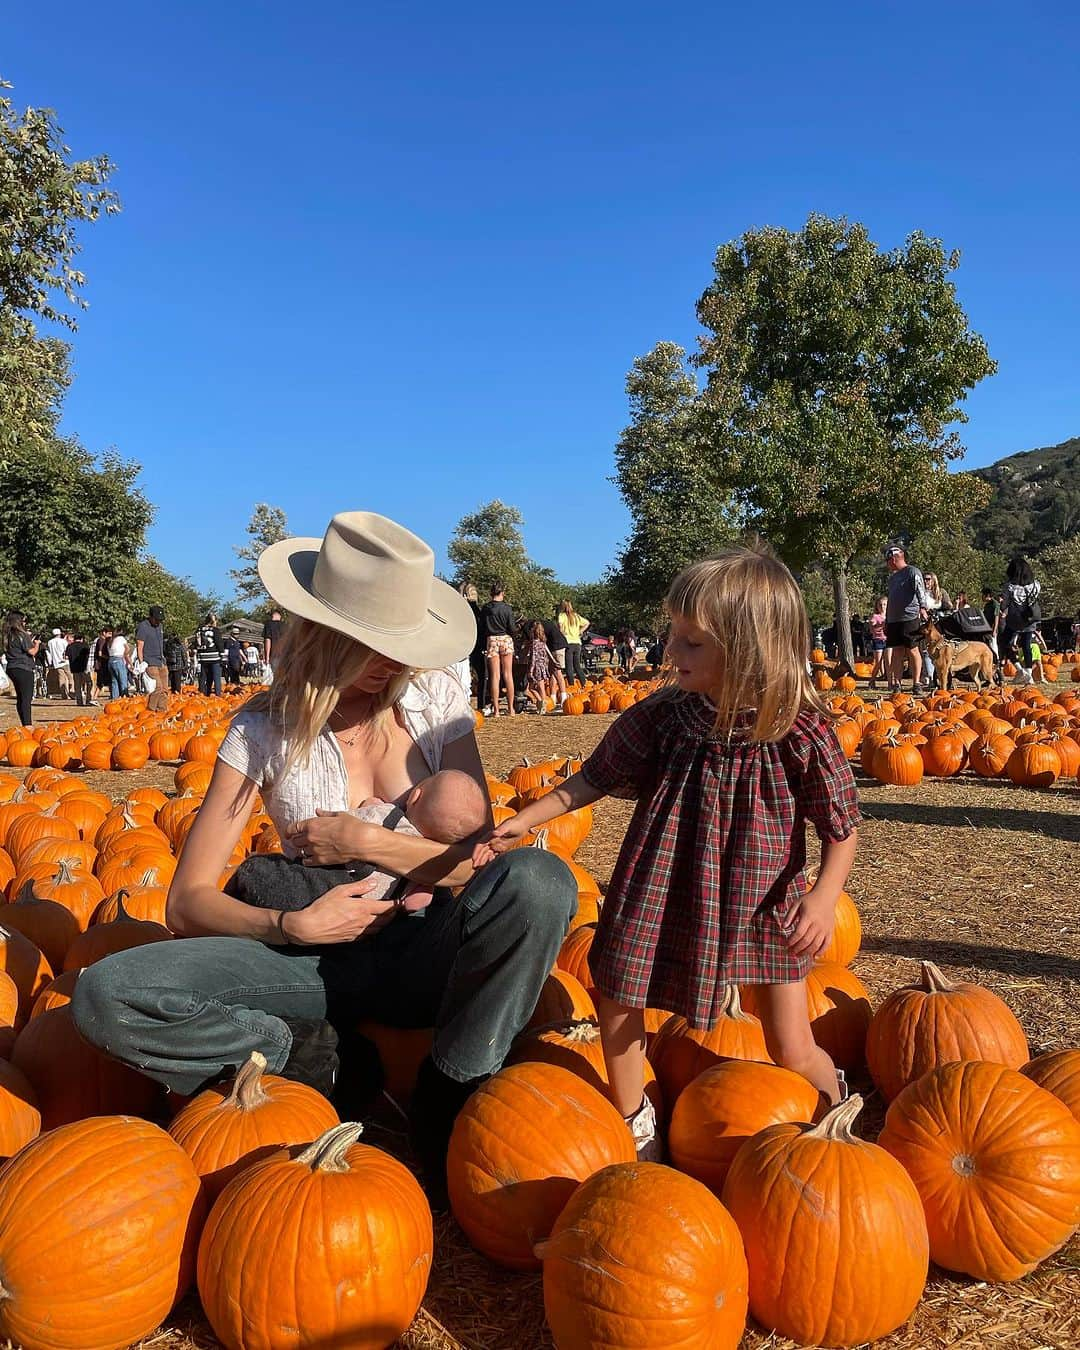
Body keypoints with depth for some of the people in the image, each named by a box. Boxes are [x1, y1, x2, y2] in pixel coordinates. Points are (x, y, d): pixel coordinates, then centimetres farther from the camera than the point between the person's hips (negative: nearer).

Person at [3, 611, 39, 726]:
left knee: (20, 698, 15)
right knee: (27, 698, -8)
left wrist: (29, 640, 16)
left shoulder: (8, 636, 10)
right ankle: (28, 725, -12)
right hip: (24, 669, -8)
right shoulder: (21, 635, -13)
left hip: (12, 668, 8)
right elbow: (32, 652, -13)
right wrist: (37, 643, 6)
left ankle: (24, 724, 21)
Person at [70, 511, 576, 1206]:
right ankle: (312, 1055, -7)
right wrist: (291, 926, -21)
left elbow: (479, 856, -6)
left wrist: (363, 841, -15)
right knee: (106, 994, -23)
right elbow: (188, 901, -5)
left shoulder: (435, 696, -3)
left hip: (426, 952, 1)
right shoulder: (266, 728, -5)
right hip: (325, 960, 0)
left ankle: (449, 1101, -15)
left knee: (540, 877, -33)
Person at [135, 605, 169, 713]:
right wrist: (141, 664, -13)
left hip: (161, 663, 8)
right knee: (157, 688, -15)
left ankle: (163, 710, 8)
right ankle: (151, 711, -8)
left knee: (164, 690, 4)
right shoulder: (143, 627, -8)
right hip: (151, 664, -8)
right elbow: (139, 647, -10)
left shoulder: (159, 626, 16)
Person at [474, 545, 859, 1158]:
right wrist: (522, 821, -5)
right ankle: (633, 1124, 34)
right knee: (616, 997, 8)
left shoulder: (802, 733, -20)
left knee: (793, 1050, 4)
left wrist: (826, 894, -24)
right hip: (667, 893, 3)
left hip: (763, 902, -2)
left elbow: (843, 827, -9)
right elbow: (595, 778, -2)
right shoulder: (665, 714, -13)